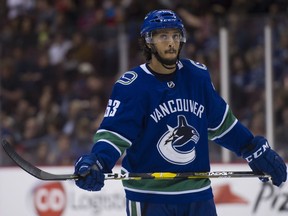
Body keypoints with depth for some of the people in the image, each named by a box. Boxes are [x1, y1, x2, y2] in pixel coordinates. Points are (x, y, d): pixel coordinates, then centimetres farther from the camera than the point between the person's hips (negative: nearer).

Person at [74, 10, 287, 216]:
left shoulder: (197, 76, 3)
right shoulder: (131, 86, -11)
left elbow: (221, 122, 16)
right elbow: (114, 134, -16)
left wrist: (257, 151, 18)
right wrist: (96, 163, -35)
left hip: (198, 194, 5)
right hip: (149, 197, -5)